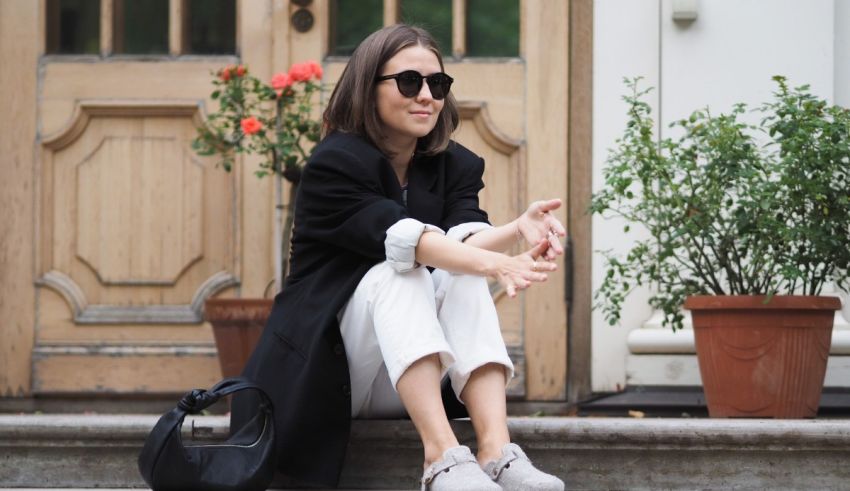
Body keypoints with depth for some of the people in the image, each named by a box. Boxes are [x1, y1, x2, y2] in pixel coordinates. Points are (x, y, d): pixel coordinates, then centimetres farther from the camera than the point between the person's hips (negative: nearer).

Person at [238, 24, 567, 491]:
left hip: (417, 381, 4)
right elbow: (401, 238, -29)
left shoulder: (455, 166, 5)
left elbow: (464, 238, -16)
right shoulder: (334, 164, -12)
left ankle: (497, 451, -40)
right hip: (328, 370, -4)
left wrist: (518, 229, -39)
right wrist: (493, 263, -46)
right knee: (398, 273, -30)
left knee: (464, 276, -23)